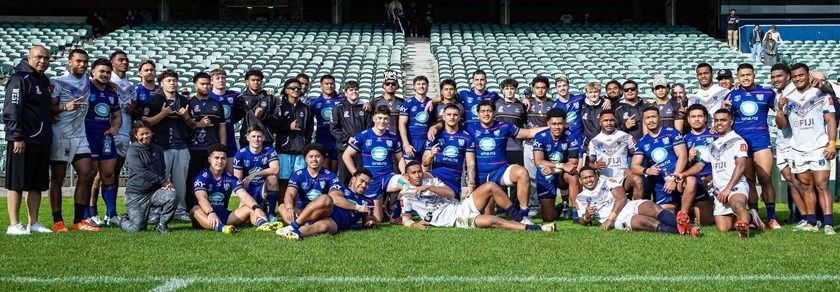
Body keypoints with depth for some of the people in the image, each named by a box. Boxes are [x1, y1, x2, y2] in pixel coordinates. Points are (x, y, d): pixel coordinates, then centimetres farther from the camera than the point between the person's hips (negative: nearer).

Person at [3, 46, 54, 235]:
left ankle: (33, 223, 15)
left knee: (37, 184, 9)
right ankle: (14, 225, 0)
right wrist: (17, 137, -21)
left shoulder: (45, 81, 18)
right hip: (22, 141, -8)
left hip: (41, 141, 8)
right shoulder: (20, 79, -8)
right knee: (17, 184, -3)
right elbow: (11, 110, -15)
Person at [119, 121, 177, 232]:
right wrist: (164, 182, -19)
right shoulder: (132, 151, -6)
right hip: (136, 194, -4)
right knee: (137, 228, -13)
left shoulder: (157, 150, 11)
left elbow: (163, 170, 12)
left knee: (172, 196, -28)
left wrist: (164, 186, -9)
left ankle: (162, 224, -5)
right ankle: (124, 220, 25)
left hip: (154, 191, 4)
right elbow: (143, 173, -16)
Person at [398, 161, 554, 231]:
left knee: (490, 186, -15)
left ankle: (519, 219, -8)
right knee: (488, 220, -32)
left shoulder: (431, 181, 16)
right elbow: (405, 220, 13)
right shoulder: (406, 194, 7)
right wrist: (415, 225, -11)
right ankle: (534, 229, -32)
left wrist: (429, 187, -13)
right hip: (453, 220, -6)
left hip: (461, 207, 6)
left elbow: (451, 193, 0)